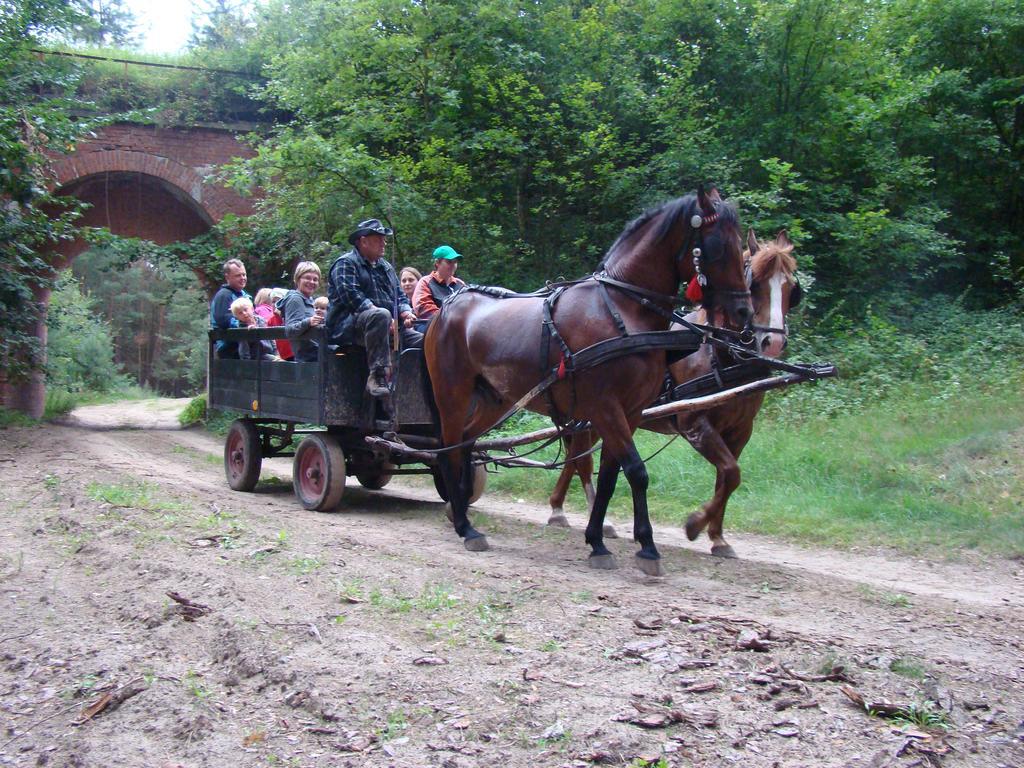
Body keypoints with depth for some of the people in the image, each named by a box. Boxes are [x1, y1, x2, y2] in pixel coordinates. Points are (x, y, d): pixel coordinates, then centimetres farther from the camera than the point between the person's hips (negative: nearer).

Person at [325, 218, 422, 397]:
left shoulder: (385, 266, 25)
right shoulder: (346, 263, -1)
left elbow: (399, 295, 23)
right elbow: (350, 295, -16)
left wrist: (406, 311, -1)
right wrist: (381, 314, -24)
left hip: (390, 327, 7)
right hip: (349, 327, -7)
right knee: (380, 315, -40)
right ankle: (378, 375, -39)